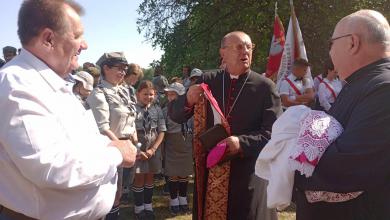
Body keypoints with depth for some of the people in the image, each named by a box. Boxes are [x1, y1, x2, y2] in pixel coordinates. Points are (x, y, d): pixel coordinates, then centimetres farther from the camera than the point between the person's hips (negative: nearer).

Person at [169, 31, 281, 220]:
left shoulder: (265, 86, -5)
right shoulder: (208, 80, 2)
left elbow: (274, 132, -9)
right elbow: (175, 116, 2)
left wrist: (242, 143, -25)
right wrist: (188, 100, -20)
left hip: (248, 173, -2)